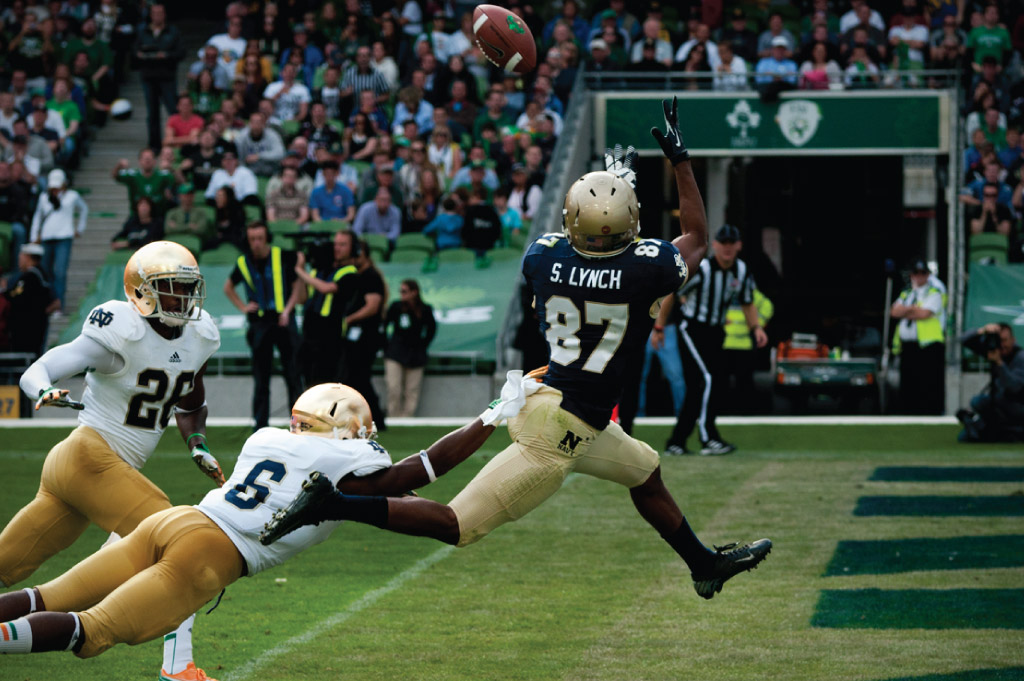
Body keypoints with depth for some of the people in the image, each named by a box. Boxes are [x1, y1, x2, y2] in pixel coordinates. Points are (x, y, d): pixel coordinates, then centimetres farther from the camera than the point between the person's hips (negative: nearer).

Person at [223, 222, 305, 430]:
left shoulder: (283, 257, -3)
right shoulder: (243, 263, 5)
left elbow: (297, 285, 6)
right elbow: (228, 287, 23)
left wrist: (288, 309, -5)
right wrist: (242, 307, 10)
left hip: (284, 321, -2)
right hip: (259, 324, 2)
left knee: (293, 374, -4)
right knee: (261, 379, 5)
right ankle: (260, 425, 10)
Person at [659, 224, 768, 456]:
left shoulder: (742, 272, 1)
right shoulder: (700, 269, -19)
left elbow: (747, 303, 15)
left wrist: (756, 327, -1)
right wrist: (659, 327, -10)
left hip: (715, 332, 7)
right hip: (692, 330, -7)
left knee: (697, 389, 6)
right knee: (707, 380, -19)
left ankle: (676, 442, 12)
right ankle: (708, 439, -21)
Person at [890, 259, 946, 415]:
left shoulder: (934, 294, 1)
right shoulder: (906, 294, 21)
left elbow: (924, 314, -13)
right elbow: (895, 311, 7)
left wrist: (905, 312, -1)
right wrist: (914, 308, -7)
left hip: (928, 348, -6)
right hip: (907, 347, 6)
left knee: (929, 389, -10)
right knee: (908, 390, 7)